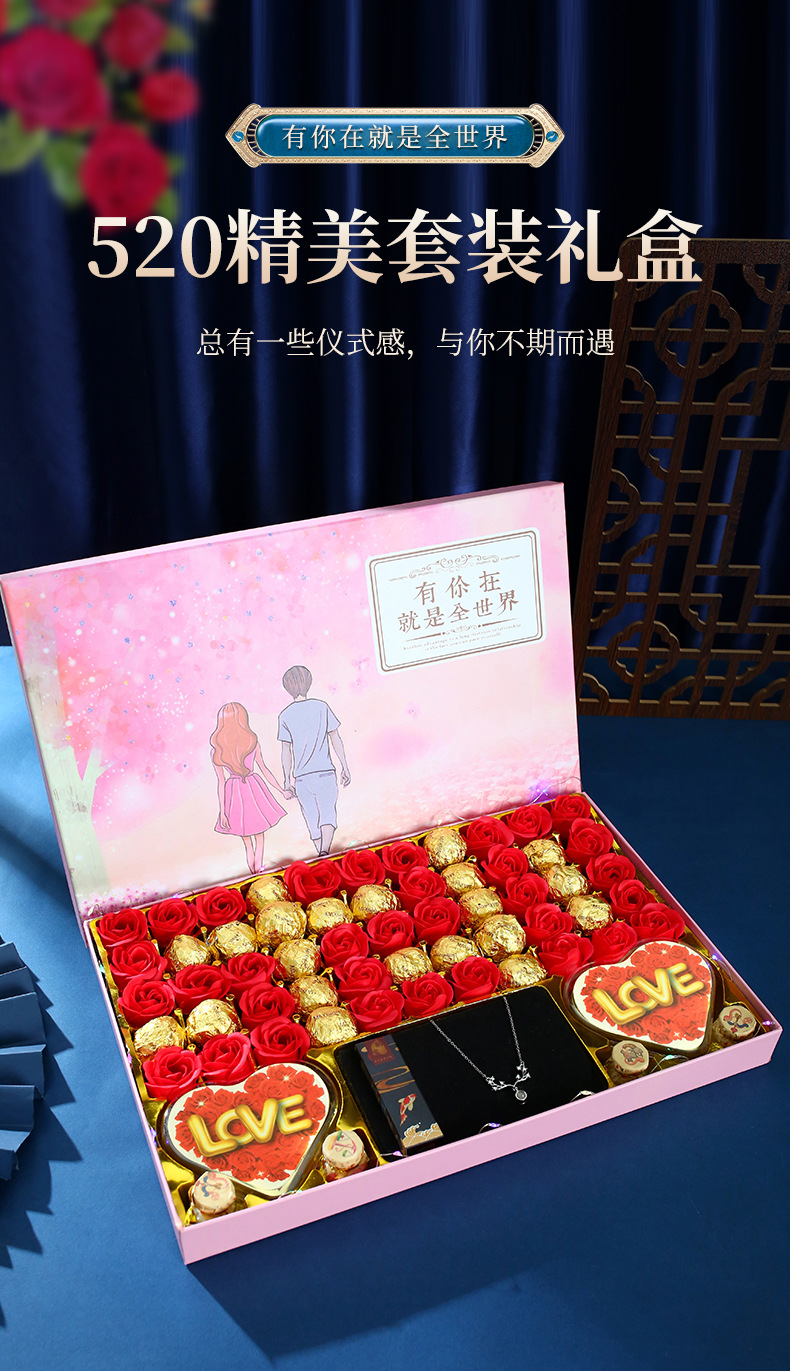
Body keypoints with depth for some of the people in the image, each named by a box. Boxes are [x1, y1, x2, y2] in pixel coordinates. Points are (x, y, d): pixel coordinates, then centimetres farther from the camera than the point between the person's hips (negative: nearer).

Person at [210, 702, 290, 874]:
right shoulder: (252, 742, -5)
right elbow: (264, 770, 0)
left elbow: (220, 781, -6)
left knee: (247, 841, 14)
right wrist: (282, 790, 10)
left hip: (234, 792, 1)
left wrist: (223, 811, -3)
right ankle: (259, 871, 7)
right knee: (259, 837, 12)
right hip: (254, 788, -1)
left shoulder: (216, 750, -5)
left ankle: (254, 874, 19)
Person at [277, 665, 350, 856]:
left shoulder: (285, 716, 2)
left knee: (313, 819, 12)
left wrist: (287, 781, 8)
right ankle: (324, 851, -26)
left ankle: (321, 853, 17)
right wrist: (344, 767, 10)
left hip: (301, 777, 2)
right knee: (328, 815, -5)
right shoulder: (321, 707, 1)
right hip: (324, 772, -1)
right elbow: (336, 739, 3)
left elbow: (286, 751, 2)